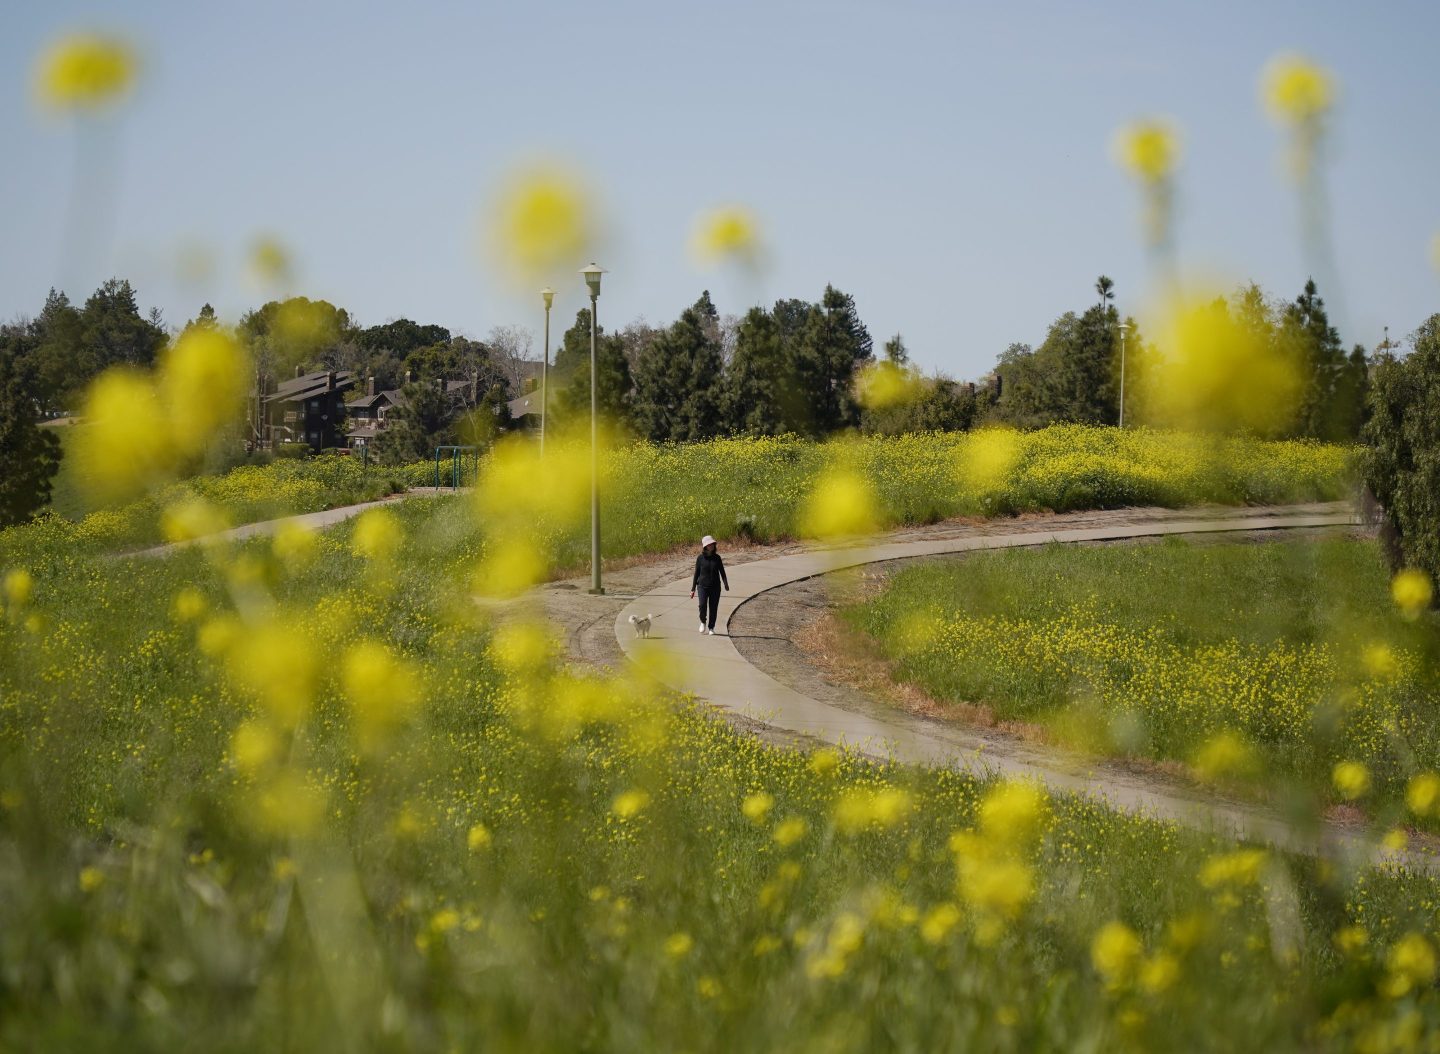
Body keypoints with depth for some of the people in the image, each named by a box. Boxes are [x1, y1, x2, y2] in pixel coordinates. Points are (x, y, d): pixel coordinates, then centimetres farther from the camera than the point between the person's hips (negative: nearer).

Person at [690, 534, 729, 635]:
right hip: (703, 586, -2)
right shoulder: (700, 558, 0)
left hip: (715, 587, 2)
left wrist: (726, 583, -5)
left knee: (713, 608, 1)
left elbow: (722, 571, 10)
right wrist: (693, 589, 5)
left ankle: (711, 628, 17)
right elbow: (696, 574, 4)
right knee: (702, 605, -18)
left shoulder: (717, 557, 4)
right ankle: (703, 622, 11)